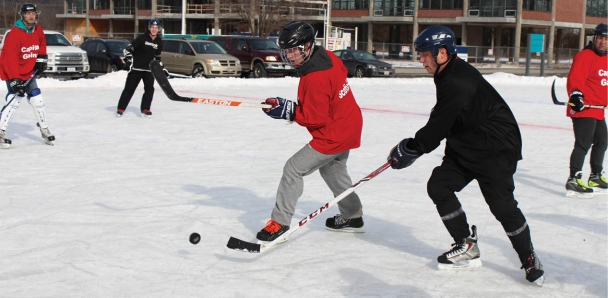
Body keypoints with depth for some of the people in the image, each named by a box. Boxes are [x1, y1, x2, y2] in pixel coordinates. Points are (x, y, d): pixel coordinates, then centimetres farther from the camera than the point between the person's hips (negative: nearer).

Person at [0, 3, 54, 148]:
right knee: (14, 101, -18)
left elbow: (42, 44, 23)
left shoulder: (38, 30, -1)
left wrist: (42, 59, 8)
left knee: (37, 100, 8)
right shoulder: (14, 34, -23)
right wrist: (15, 80, -32)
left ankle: (44, 129, 22)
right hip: (12, 73, -7)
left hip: (29, 73, 7)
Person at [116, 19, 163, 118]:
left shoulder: (159, 42, 4)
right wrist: (129, 58, -25)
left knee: (149, 89, -6)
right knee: (129, 88, -1)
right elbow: (128, 49, -12)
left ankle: (145, 109, 5)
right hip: (136, 68, -4)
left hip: (149, 69, 4)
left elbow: (158, 56, 18)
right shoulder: (142, 38, -11)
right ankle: (120, 109, 5)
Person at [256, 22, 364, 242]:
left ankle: (279, 223, -4)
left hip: (333, 134, -10)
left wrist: (288, 111, -23)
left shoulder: (314, 78, -28)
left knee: (294, 169, -8)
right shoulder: (326, 57, -2)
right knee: (332, 169, 29)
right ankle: (352, 217, 41)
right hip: (348, 125, 10)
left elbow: (315, 117, -26)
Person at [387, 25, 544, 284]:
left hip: (496, 148, -10)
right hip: (465, 146, 10)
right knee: (438, 186, 1)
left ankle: (529, 259, 8)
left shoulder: (458, 82, -26)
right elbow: (441, 122, 18)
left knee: (501, 204, -11)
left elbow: (438, 127, -24)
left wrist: (411, 148, -13)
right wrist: (415, 145, 16)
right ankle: (467, 246, 9)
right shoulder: (448, 75, 7)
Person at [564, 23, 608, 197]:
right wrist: (576, 94, -35)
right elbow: (575, 78, -22)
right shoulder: (585, 56, -13)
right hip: (584, 109, -10)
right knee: (583, 144, -16)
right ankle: (573, 180, -15)